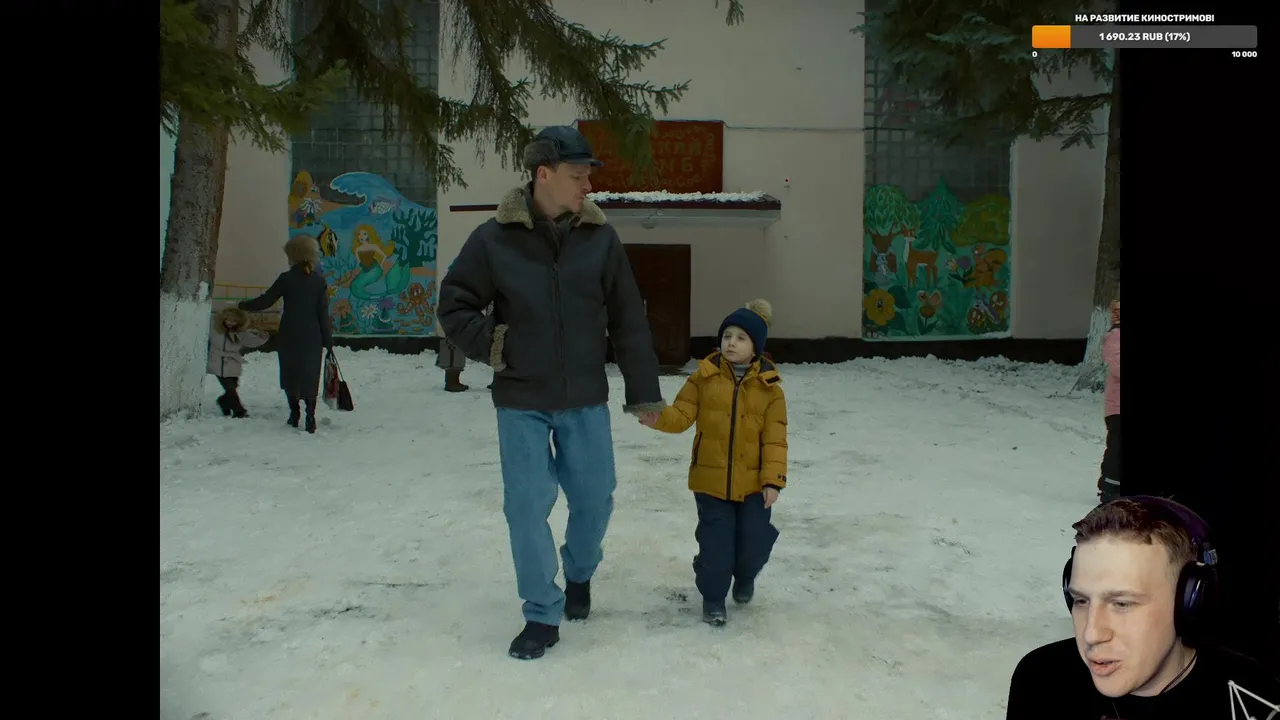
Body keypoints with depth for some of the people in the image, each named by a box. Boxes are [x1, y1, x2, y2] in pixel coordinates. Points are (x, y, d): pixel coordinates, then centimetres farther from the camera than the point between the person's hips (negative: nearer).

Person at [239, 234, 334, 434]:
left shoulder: (286, 279, -6)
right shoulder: (319, 281, -1)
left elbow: (264, 301, -3)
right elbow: (323, 314, 0)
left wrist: (242, 305, 14)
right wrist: (328, 341, 4)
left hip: (288, 337, -1)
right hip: (312, 338, 1)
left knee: (290, 374, 14)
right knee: (310, 376, 5)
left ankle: (294, 414, 19)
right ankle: (310, 416, -5)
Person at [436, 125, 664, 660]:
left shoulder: (600, 237, -3)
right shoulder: (495, 239, -8)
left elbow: (628, 322, 1)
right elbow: (454, 305, 3)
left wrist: (644, 393, 2)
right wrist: (490, 345, -13)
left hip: (586, 400, 2)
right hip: (521, 402, -1)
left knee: (594, 499, 11)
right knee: (528, 506, 1)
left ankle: (579, 574, 42)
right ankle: (543, 615, 18)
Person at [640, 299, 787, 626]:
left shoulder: (769, 388, -4)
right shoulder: (704, 377, -2)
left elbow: (775, 439, -5)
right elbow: (682, 414, -4)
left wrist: (773, 479, -12)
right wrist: (658, 418, -25)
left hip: (752, 483, 0)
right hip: (710, 479, 0)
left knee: (755, 540, 5)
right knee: (715, 543, 1)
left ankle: (744, 577, 38)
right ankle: (713, 596, 22)